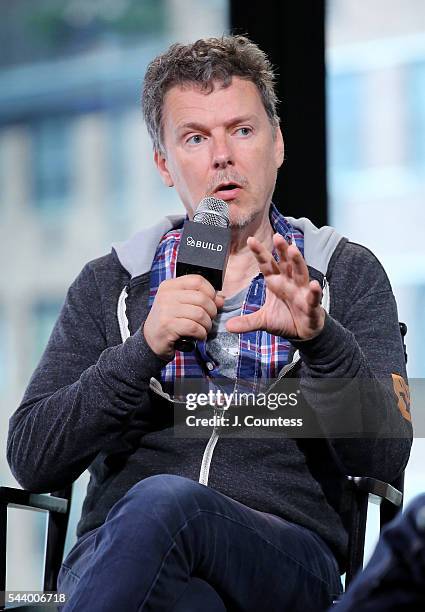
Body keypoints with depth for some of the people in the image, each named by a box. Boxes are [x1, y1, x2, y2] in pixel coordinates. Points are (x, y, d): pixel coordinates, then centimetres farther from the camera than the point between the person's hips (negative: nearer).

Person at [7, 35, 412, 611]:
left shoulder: (348, 275, 13)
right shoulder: (108, 284, 16)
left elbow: (384, 459, 1)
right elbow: (32, 460, 3)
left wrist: (320, 339, -18)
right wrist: (144, 350, -12)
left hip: (287, 560, 0)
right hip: (113, 553, 0)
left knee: (164, 501, -34)